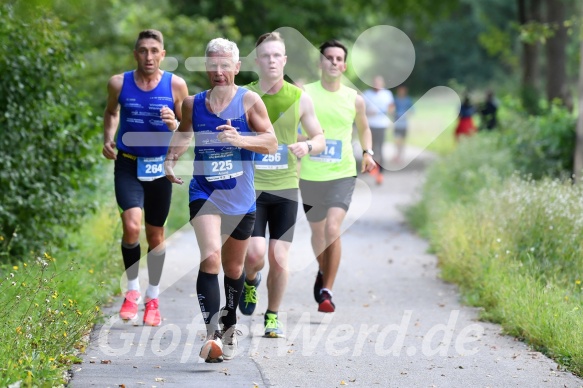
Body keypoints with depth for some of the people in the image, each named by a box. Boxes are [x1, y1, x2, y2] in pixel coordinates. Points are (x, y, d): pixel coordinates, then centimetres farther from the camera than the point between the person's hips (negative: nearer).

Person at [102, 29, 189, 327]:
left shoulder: (175, 85, -7)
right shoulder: (119, 83, -4)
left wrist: (174, 126, -21)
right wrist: (108, 138, 1)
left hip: (160, 166, 1)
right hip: (128, 165, -1)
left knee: (155, 235, 12)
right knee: (131, 226, -21)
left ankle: (153, 299, 29)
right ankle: (132, 290, 0)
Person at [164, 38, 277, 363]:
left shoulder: (249, 101, -3)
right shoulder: (193, 104, 5)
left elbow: (272, 143, -7)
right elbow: (184, 133, 23)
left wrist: (240, 140, -23)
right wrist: (170, 159, 6)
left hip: (241, 198, 0)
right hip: (204, 193, 0)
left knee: (234, 267, 16)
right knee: (211, 257, -23)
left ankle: (230, 324, 41)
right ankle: (212, 333, -28)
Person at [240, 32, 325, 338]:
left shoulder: (299, 98, 2)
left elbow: (320, 138, 8)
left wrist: (308, 146, -14)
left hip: (285, 187, 1)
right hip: (250, 186, -1)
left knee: (279, 258, 0)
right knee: (255, 253, -13)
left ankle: (273, 316, 18)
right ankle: (250, 281, 23)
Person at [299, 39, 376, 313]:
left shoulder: (354, 99, 1)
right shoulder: (304, 94, -4)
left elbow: (364, 128, 19)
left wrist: (367, 152, 3)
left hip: (342, 174, -1)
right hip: (310, 175, 1)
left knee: (332, 230, -18)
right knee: (317, 232, 16)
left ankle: (327, 292, -11)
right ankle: (322, 272, 46)